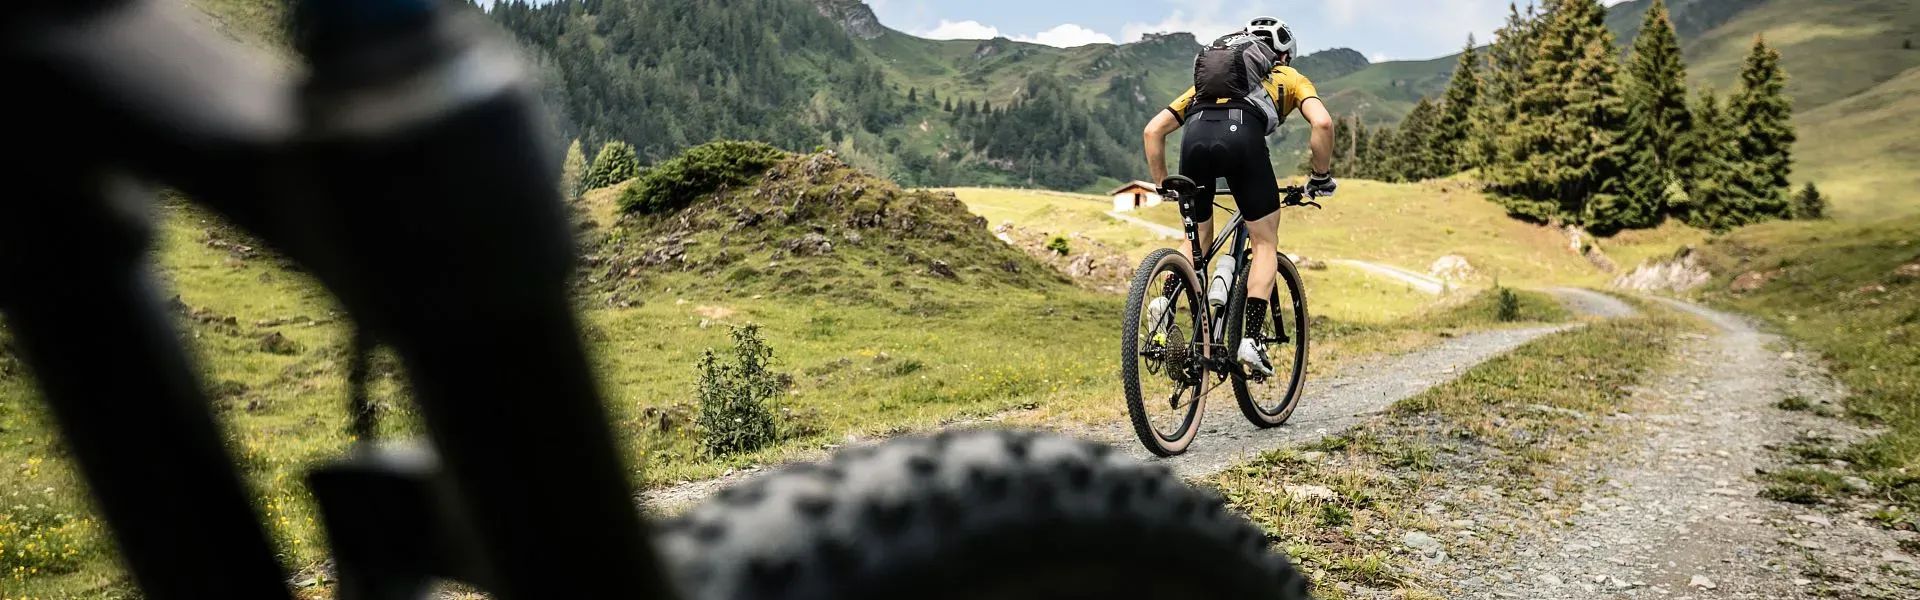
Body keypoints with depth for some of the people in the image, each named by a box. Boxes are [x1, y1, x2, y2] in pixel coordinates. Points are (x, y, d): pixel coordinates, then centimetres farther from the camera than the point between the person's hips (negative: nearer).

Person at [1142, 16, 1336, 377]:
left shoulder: (1205, 79, 40)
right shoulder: (1288, 77, 31)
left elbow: (1154, 130, 30)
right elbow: (1322, 123, 9)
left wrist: (1162, 185, 35)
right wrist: (1321, 177, 21)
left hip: (1196, 135, 3)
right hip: (1242, 134, -3)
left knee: (1198, 238, 24)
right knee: (1265, 242, 11)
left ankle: (1165, 302, 2)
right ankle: (1251, 340, 0)